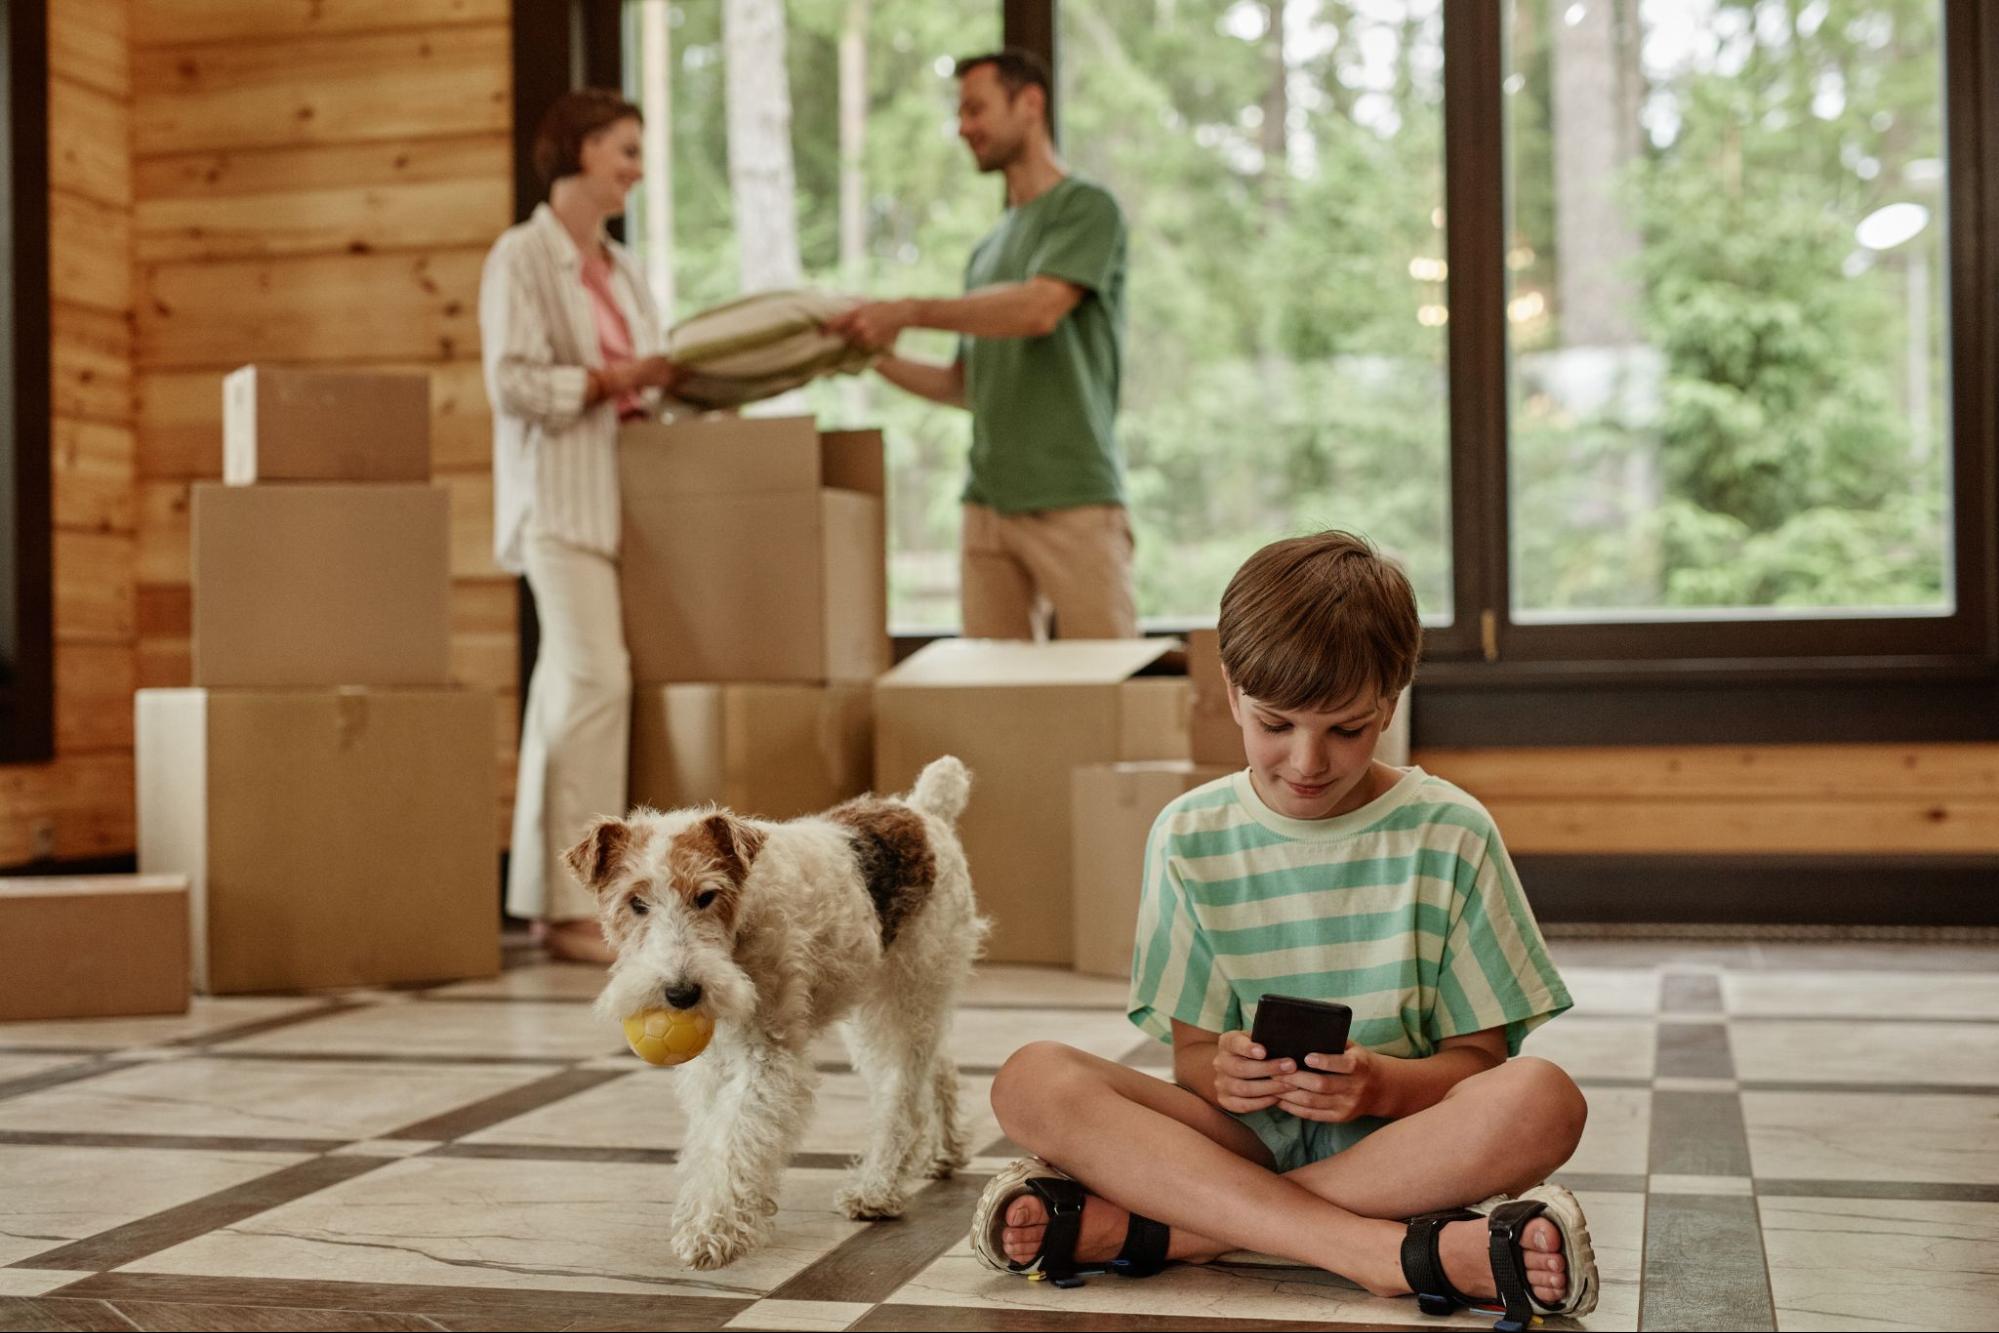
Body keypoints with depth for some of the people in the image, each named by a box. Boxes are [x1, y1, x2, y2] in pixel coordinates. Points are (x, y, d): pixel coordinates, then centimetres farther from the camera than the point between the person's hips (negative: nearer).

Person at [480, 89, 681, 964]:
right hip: (559, 497, -7)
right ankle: (573, 905, -11)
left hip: (621, 497, 7)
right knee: (594, 680, -15)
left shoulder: (619, 267, 20)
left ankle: (550, 898, 9)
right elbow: (513, 383, -12)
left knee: (572, 688, 5)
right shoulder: (521, 258, -3)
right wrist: (614, 379, -17)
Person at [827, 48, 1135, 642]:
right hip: (989, 503, 7)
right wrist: (878, 360, 9)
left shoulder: (1087, 208, 1)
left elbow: (1038, 309, -16)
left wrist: (910, 313, -13)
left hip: (1073, 499, -6)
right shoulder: (988, 250, 22)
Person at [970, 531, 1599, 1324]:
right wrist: (1220, 1073, -22)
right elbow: (1191, 1049, 3)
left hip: (1397, 1137, -1)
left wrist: (1383, 1083, -23)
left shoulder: (1450, 833, -1)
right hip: (1249, 1134, 1)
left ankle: (1145, 1227, -29)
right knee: (1032, 1083, -23)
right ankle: (1403, 1253, -34)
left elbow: (1479, 1056, 0)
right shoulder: (1190, 838, 3)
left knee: (1540, 1102, -33)